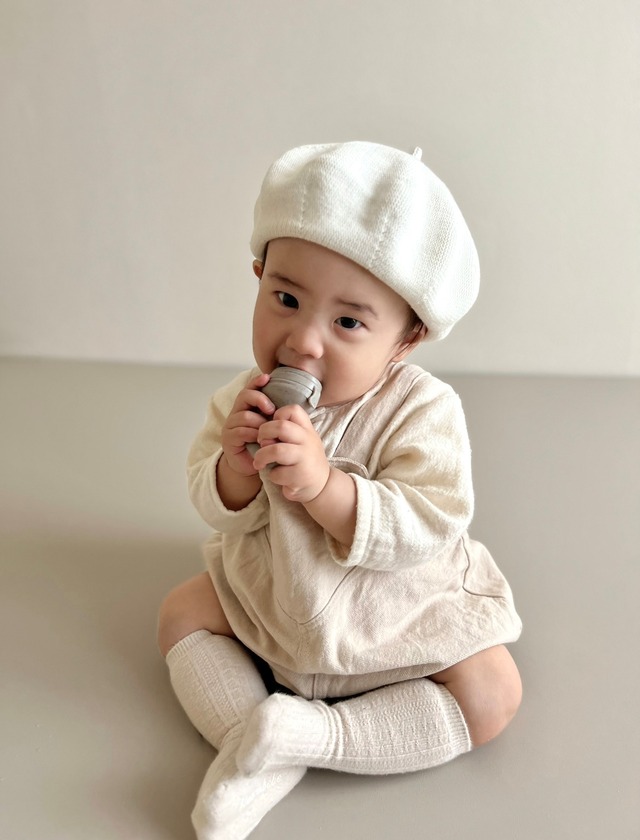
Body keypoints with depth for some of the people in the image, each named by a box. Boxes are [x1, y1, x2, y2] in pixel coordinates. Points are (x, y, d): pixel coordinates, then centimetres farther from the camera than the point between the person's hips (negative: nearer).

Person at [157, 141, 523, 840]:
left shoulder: (422, 410, -25)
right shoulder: (247, 399, -13)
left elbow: (428, 528, -33)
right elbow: (217, 513, -9)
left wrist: (324, 485, -44)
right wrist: (235, 466, -32)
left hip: (395, 615, -3)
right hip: (271, 597, 4)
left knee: (492, 698, -17)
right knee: (182, 611, 1)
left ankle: (313, 734, -17)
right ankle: (248, 737, -10)